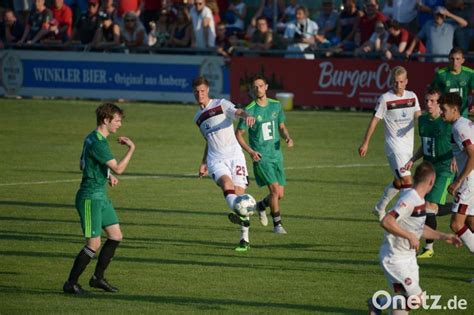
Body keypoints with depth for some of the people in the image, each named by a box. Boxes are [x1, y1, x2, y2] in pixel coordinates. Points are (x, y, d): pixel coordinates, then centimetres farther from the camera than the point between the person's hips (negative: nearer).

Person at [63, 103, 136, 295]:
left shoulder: (92, 139, 12)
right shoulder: (98, 143, -21)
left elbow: (84, 165, 23)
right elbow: (118, 168, -24)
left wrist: (107, 176, 12)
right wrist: (131, 148, -14)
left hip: (100, 196, 10)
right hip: (90, 198, -10)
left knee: (115, 235, 11)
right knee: (94, 243, -8)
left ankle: (98, 278, 21)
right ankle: (71, 283, 2)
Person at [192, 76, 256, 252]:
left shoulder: (221, 104, 4)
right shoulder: (198, 117, 21)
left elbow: (237, 112, -16)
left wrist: (246, 115, -39)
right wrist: (204, 162, 29)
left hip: (234, 155, -3)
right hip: (215, 160, 3)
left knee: (239, 192, -9)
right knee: (227, 184, -28)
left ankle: (245, 239, -1)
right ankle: (239, 214, -54)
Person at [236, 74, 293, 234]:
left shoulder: (276, 105, 5)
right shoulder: (250, 111, -9)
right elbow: (238, 134, -3)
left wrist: (288, 137, -4)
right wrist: (250, 151, -15)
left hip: (276, 154, 5)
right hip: (261, 156, -5)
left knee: (280, 195, 6)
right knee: (275, 189, -17)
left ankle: (261, 205, 37)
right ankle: (277, 224, -2)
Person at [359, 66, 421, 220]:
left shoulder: (412, 97, 6)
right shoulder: (385, 99, -8)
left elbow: (418, 116, 3)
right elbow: (375, 120, -2)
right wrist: (365, 143, -1)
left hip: (408, 144, 6)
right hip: (394, 145, -6)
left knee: (399, 182, 16)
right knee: (407, 180, -17)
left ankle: (380, 208, 33)